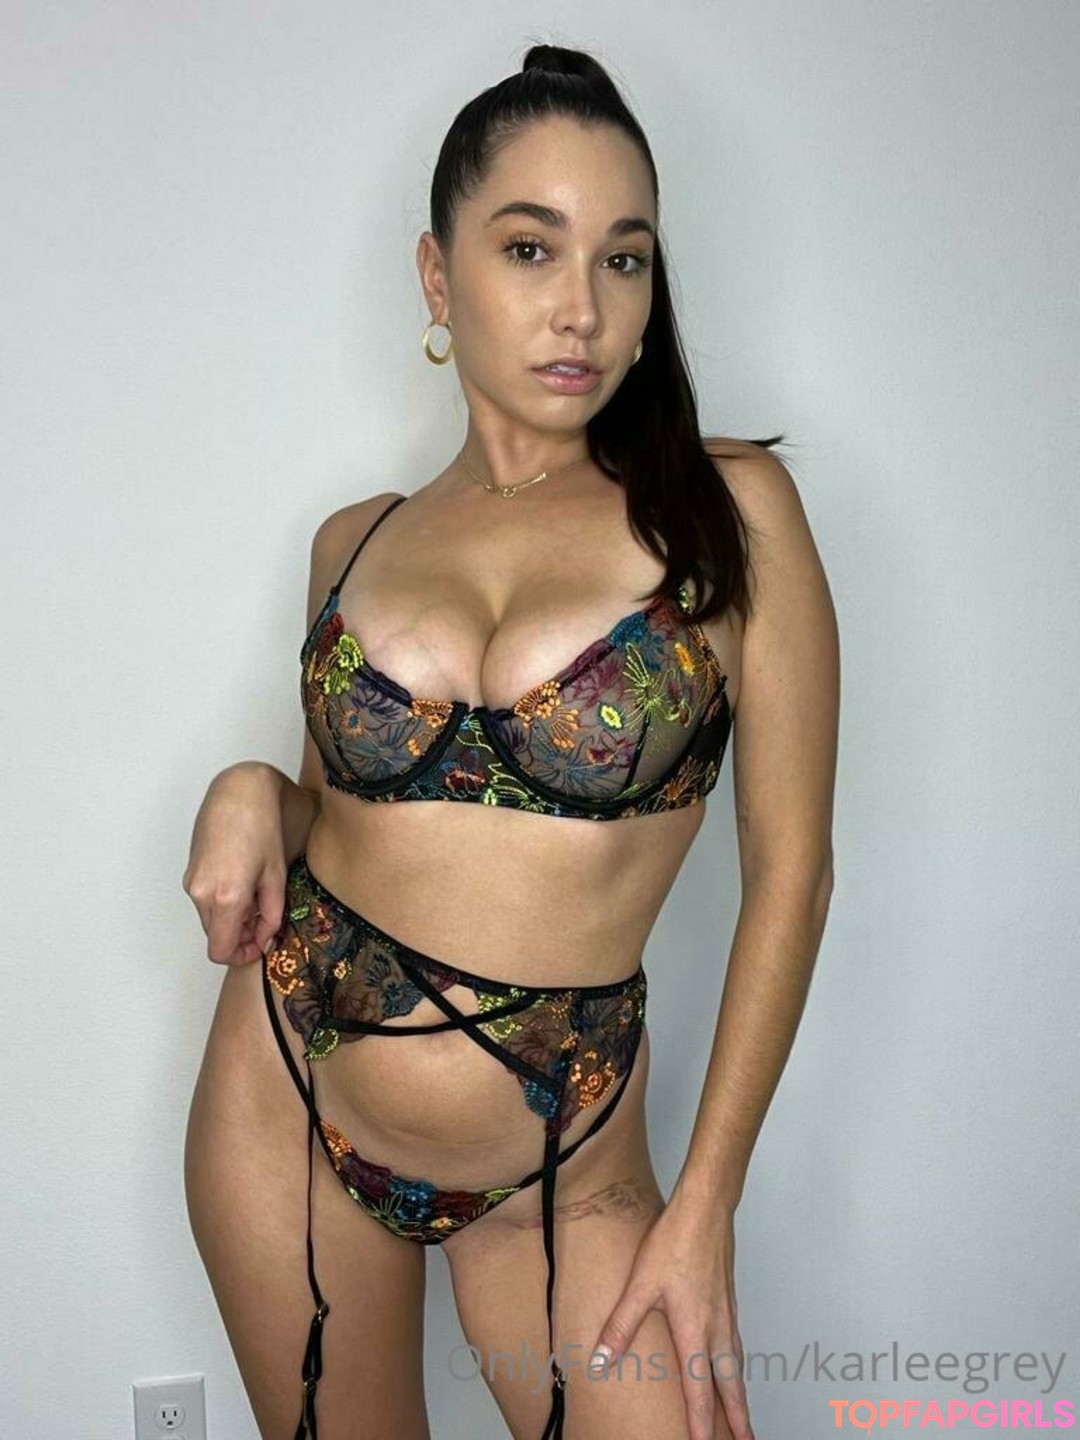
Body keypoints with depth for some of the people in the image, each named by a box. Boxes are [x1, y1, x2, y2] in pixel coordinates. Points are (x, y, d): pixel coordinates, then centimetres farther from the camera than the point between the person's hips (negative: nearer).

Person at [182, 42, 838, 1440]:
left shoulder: (727, 507, -8)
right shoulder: (353, 540, 2)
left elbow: (789, 870, -8)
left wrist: (706, 1206, -9)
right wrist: (249, 793, -7)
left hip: (560, 1162, -2)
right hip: (288, 1092, 3)